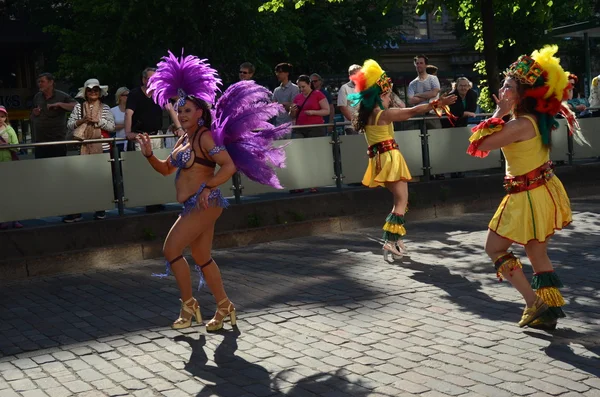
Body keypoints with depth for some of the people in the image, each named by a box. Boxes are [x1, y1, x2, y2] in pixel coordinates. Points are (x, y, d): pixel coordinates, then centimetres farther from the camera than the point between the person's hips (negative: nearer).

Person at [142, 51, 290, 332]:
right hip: (194, 206, 9)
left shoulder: (205, 137, -13)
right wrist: (148, 153, 6)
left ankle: (189, 305, 5)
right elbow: (166, 169, 21)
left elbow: (229, 166, -21)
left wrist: (207, 187, -26)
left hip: (205, 204, -9)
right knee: (202, 258, 14)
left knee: (171, 250, -8)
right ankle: (224, 306, 24)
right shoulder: (184, 140, 13)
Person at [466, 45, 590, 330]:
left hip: (528, 197, -9)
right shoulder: (537, 119, 2)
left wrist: (499, 113, -16)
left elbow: (480, 145, -22)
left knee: (494, 248, 5)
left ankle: (534, 304, 3)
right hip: (543, 190, 9)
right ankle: (550, 309, 21)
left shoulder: (520, 124, -25)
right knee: (537, 253, 17)